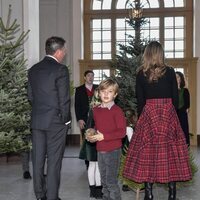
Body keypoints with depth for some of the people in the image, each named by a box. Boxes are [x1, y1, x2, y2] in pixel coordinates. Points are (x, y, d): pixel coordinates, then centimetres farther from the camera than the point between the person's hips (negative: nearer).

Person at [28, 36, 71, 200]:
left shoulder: (33, 69, 7)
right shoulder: (61, 70, -12)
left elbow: (31, 96, 11)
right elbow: (64, 99, -13)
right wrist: (65, 119, -1)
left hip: (37, 121, 6)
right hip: (56, 122, -6)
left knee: (38, 159, 11)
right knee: (54, 161, 2)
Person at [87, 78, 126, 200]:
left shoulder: (117, 111, -12)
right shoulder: (96, 110, 9)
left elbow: (122, 132, -17)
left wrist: (103, 136, -22)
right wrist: (92, 136, 4)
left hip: (113, 151, -7)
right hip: (100, 151, 7)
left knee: (111, 182, -2)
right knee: (104, 182, 17)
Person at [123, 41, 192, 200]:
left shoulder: (141, 74, -1)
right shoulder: (170, 72, -2)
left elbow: (140, 101, 2)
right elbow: (175, 97, 1)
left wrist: (141, 118, 14)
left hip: (148, 115, 0)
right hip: (168, 114, 0)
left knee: (148, 151, 5)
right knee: (170, 151, 5)